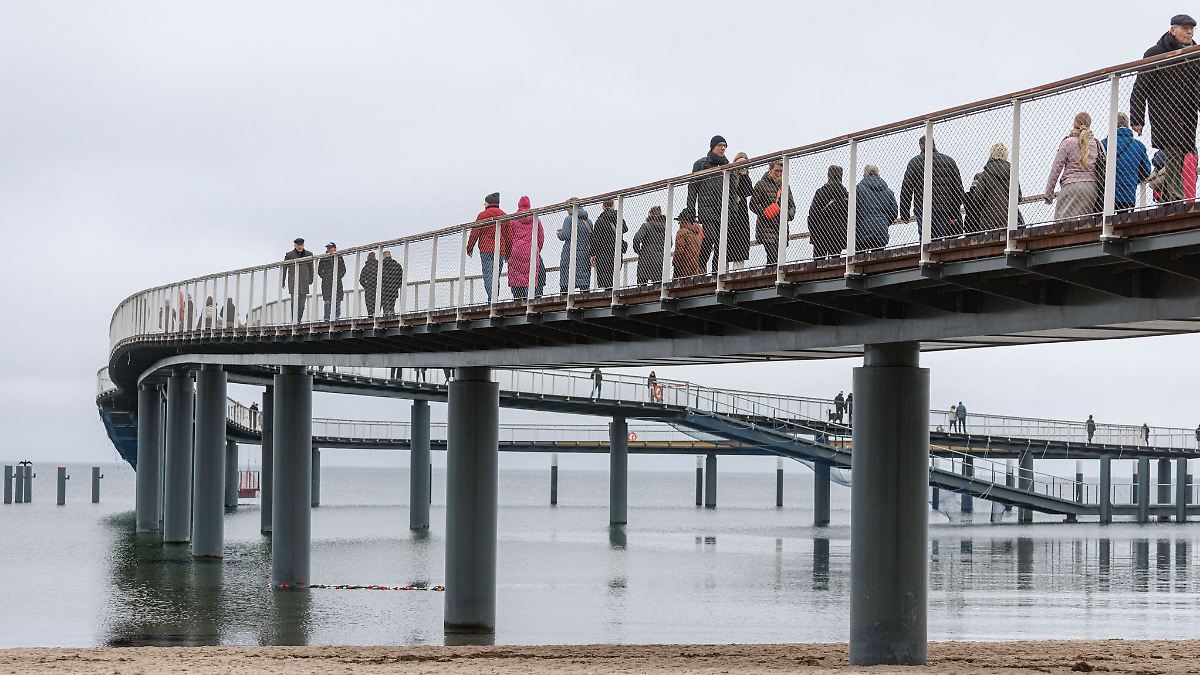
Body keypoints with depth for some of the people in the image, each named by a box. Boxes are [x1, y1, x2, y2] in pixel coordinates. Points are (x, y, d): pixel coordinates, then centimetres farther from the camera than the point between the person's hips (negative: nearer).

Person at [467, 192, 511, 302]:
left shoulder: (483, 215, 2)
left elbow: (475, 232, 0)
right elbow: (509, 236, 15)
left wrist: (469, 248, 9)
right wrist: (508, 253, 21)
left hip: (486, 249, -4)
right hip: (500, 250, 4)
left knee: (488, 275, -10)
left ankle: (492, 298, -25)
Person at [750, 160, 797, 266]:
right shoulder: (762, 184, 3)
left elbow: (792, 205, 22)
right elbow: (753, 204, -1)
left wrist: (789, 214, -1)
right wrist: (765, 213, -16)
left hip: (781, 227, 6)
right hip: (766, 226, -6)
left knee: (781, 257, 1)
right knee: (773, 257, -18)